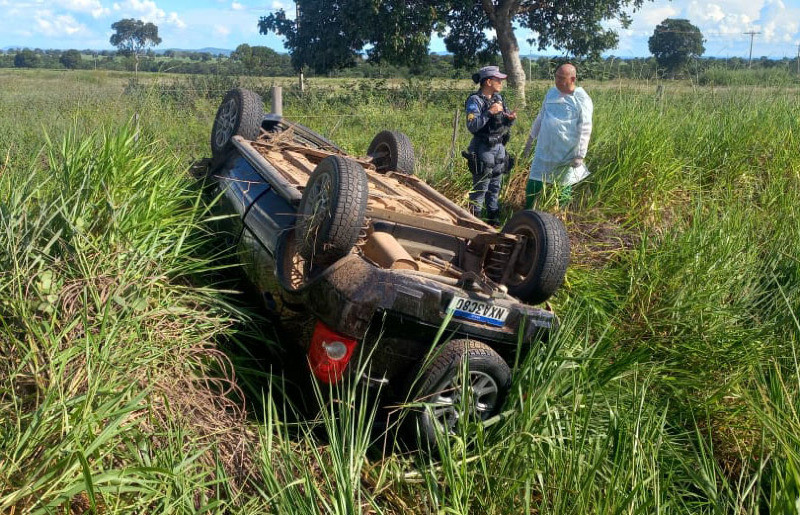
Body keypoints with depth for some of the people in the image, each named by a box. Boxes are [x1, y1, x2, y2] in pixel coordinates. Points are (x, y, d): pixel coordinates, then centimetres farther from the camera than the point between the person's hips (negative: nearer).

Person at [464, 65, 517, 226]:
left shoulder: (498, 98, 9)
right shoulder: (475, 101, -13)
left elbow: (504, 123, 15)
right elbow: (472, 126, -22)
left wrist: (510, 119, -7)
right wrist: (489, 112, -26)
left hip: (499, 147, 7)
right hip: (483, 149, -7)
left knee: (495, 187, 14)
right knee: (480, 187, -2)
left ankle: (494, 219, 25)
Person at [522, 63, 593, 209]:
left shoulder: (582, 100, -11)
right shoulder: (551, 92, 6)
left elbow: (585, 130, -12)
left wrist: (580, 155, -15)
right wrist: (529, 141, 18)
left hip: (566, 153, -4)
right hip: (544, 150, 4)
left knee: (564, 188, 10)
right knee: (533, 185, 5)